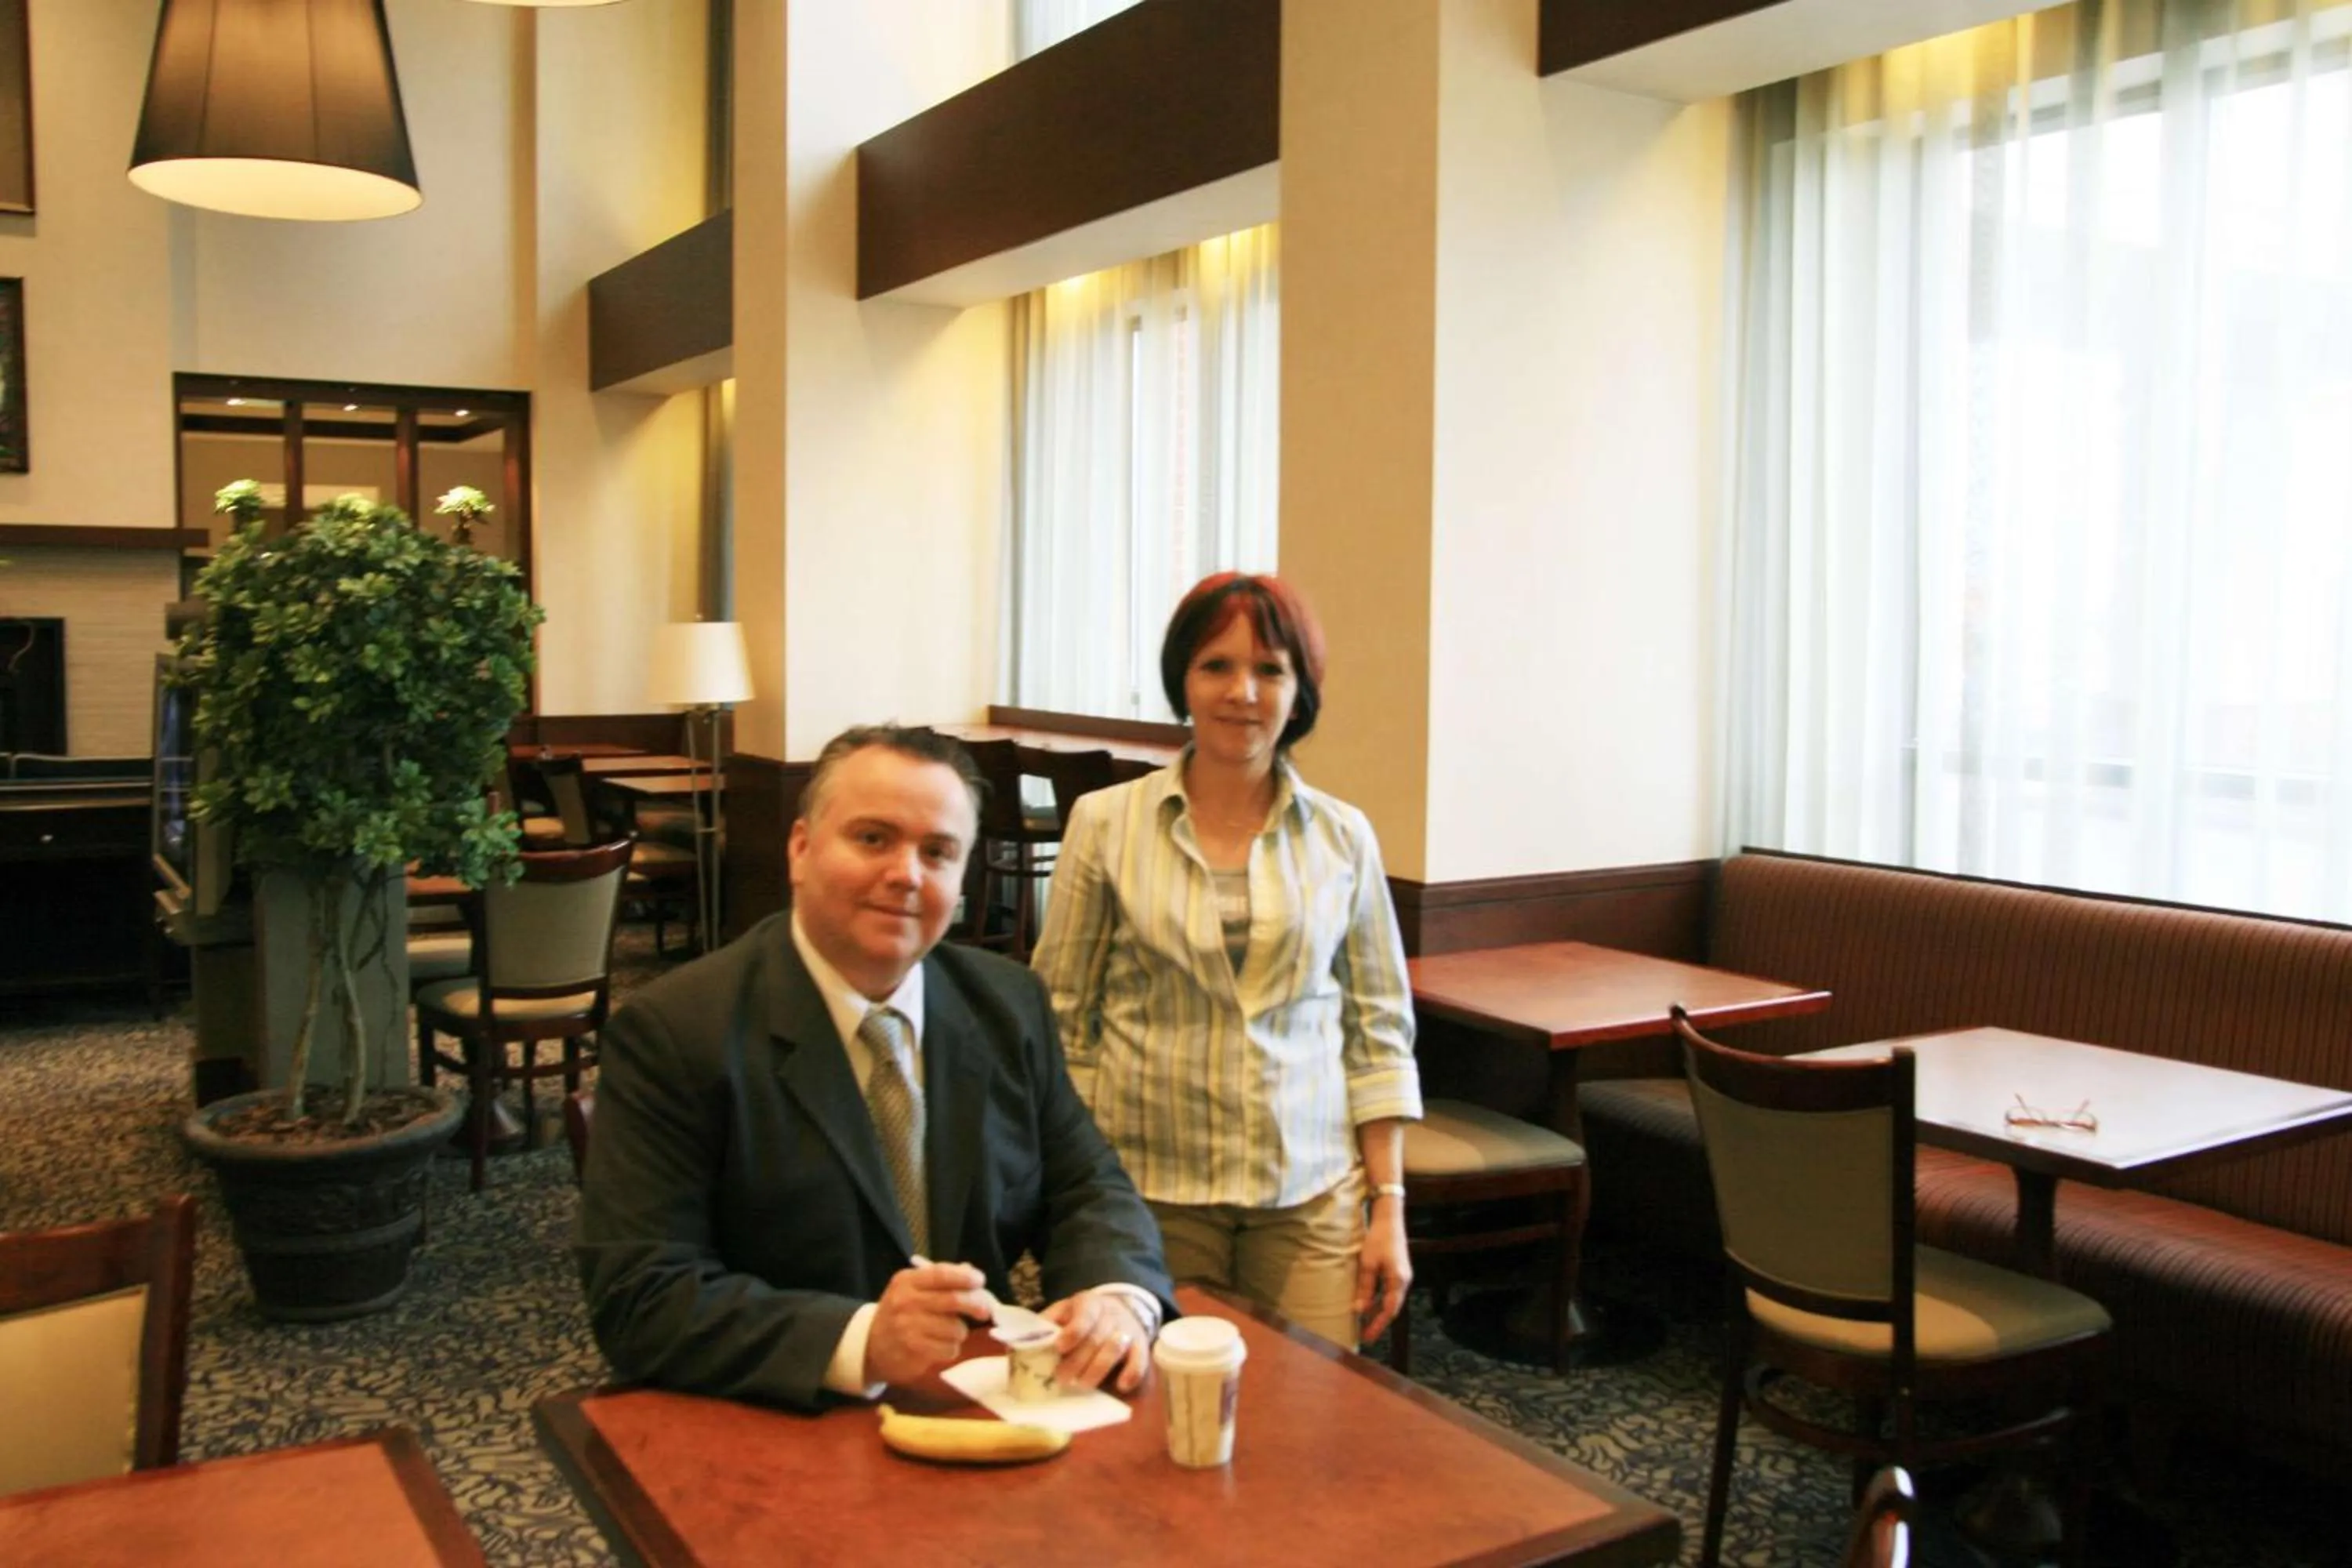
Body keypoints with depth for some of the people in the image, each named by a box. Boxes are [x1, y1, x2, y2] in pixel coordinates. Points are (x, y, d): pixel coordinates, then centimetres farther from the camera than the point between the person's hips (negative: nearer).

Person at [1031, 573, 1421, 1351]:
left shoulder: (1343, 837, 3)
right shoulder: (1106, 823, -2)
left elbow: (1379, 1031, 6)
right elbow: (1061, 1021, 2)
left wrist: (1389, 1206, 2)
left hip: (1310, 1195, 1)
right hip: (1148, 1191, -1)